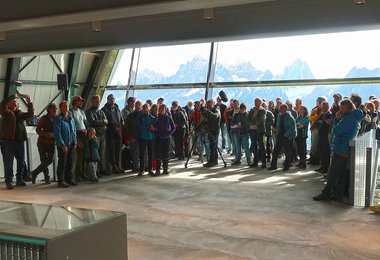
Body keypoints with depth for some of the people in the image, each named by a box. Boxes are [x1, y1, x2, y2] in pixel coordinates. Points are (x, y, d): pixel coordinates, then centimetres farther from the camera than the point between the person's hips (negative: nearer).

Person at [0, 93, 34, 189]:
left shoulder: (20, 114, 17)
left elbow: (31, 114, 9)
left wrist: (29, 103, -1)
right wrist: (13, 96, -14)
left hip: (20, 141, 5)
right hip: (8, 141, -5)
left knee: (21, 162, 10)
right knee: (8, 162, -3)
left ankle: (19, 179, 21)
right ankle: (8, 181, 2)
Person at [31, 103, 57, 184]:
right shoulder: (44, 118, -5)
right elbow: (38, 130, -8)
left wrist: (53, 135, -18)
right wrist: (46, 134, -24)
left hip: (52, 143, 3)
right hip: (42, 142, -3)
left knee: (50, 160, 5)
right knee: (44, 160, -3)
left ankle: (34, 173, 24)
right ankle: (47, 177, 14)